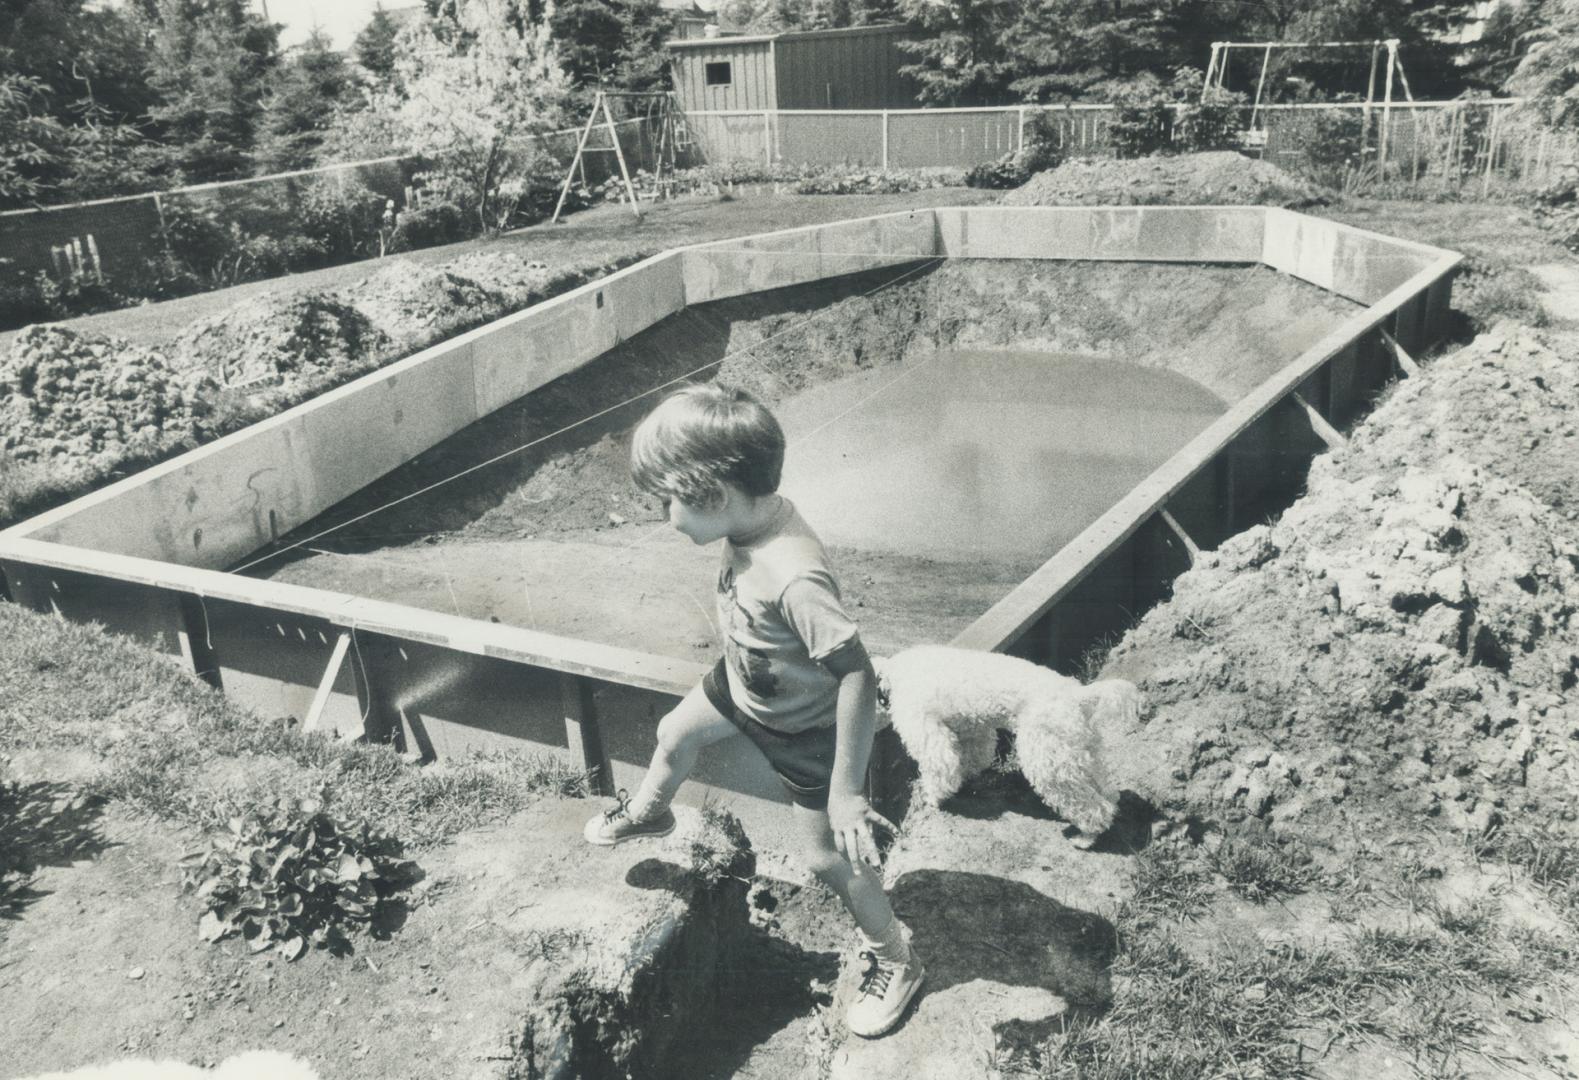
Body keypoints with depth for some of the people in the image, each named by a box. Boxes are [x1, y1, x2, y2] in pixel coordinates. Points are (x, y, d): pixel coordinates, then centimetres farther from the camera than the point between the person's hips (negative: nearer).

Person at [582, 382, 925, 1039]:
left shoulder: (794, 577, -43)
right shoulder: (754, 516, -18)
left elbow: (859, 678, -40)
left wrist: (846, 790, -35)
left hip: (802, 729, -8)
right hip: (742, 687, 8)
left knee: (827, 857, 4)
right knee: (674, 734, 28)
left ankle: (894, 961, 30)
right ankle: (649, 812, 62)